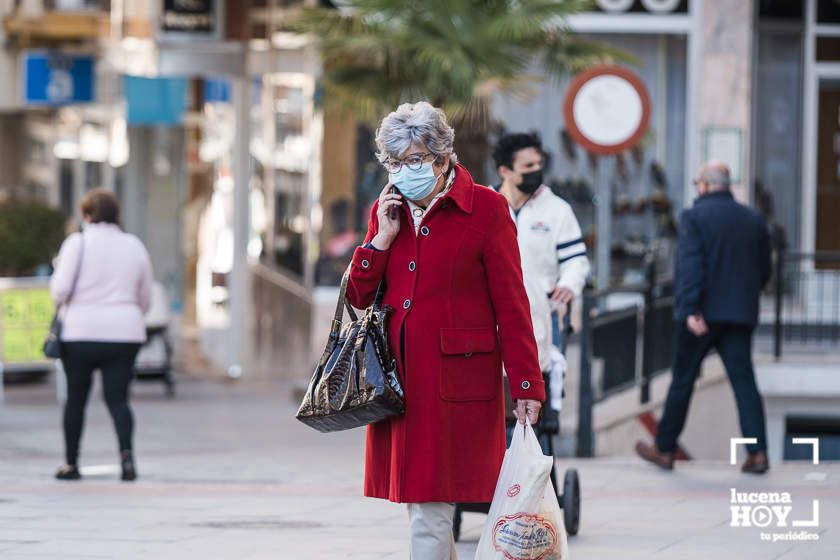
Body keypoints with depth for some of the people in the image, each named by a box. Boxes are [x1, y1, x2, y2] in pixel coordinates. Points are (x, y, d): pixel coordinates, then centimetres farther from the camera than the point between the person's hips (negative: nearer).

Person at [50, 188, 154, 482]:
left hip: (81, 332, -2)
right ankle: (126, 451, -22)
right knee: (117, 397, 2)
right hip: (125, 334, 2)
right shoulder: (134, 246, 7)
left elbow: (61, 290, -11)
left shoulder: (77, 243, -5)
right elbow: (145, 298, 14)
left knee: (76, 398, 11)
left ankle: (71, 463, 16)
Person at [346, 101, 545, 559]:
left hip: (456, 377, -5)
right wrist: (383, 238, -2)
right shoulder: (387, 210, 12)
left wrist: (526, 385, -10)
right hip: (398, 377, 6)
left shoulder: (485, 208, -4)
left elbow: (511, 304, -6)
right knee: (419, 509, 9)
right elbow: (358, 297, 11)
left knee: (430, 510, -9)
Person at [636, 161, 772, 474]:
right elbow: (764, 271, 14)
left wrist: (690, 310, -24)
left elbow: (690, 265, -17)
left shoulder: (694, 217, -6)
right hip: (741, 315, 4)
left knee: (682, 381, 7)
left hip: (703, 316, -4)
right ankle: (758, 452, -9)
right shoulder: (753, 220, 9)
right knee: (744, 381, 1)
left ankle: (665, 450, 16)